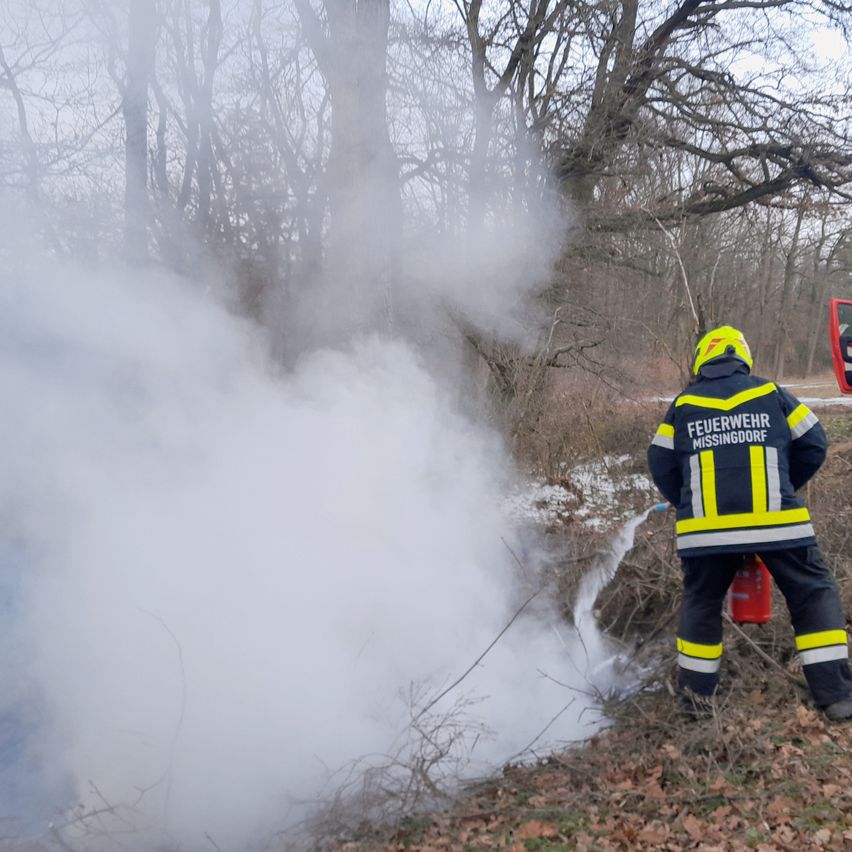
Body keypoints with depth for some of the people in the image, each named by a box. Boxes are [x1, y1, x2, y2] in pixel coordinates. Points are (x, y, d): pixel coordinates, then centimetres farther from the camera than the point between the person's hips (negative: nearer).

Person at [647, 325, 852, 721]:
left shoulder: (683, 405, 9)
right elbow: (813, 446, 11)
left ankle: (696, 692, 21)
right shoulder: (772, 394, 7)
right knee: (813, 594, 12)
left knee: (701, 601, 18)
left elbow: (661, 464, 10)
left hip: (705, 527, 1)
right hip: (776, 521, -1)